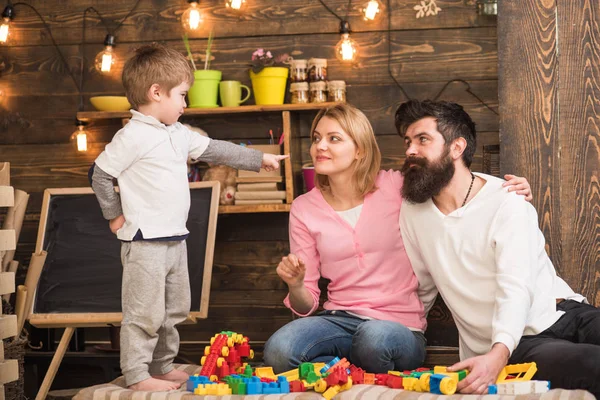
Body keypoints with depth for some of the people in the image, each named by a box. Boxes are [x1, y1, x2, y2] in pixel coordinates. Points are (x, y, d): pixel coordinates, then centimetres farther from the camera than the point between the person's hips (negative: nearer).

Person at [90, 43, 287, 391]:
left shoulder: (179, 134, 12)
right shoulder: (132, 137, -14)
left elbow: (216, 151, 21)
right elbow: (100, 175, -10)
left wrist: (259, 159, 23)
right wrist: (116, 215, -7)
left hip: (176, 240, 9)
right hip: (146, 241, -9)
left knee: (174, 310, 18)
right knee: (144, 312, -4)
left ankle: (163, 367, 29)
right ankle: (137, 375, 3)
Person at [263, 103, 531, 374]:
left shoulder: (396, 187, -3)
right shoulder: (304, 209, 4)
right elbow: (306, 305, 8)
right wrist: (296, 286, -16)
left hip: (399, 327, -2)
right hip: (339, 319, 2)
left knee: (373, 338, -39)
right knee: (277, 352, -30)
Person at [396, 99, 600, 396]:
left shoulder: (506, 202, -6)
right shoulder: (411, 211, 6)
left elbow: (516, 289, -18)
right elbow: (421, 290, 15)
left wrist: (497, 354, -34)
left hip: (564, 314, 0)